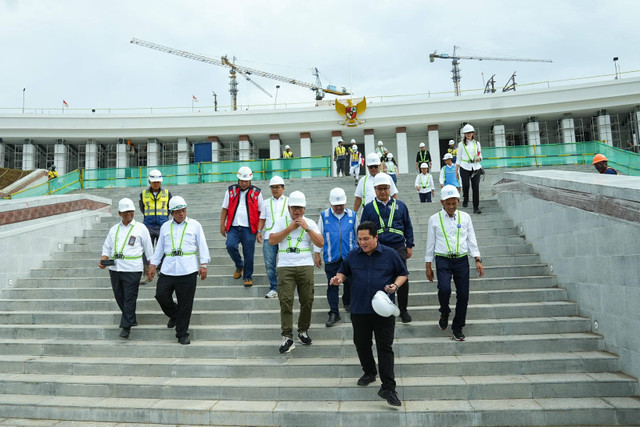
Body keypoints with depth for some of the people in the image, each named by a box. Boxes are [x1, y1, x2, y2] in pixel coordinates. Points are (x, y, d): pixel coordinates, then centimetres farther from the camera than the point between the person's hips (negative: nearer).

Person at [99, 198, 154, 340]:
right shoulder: (114, 229, 14)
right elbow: (107, 248, 18)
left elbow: (149, 250, 4)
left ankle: (126, 326, 7)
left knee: (129, 298, -3)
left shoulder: (140, 228, 1)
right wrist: (103, 260, -1)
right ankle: (130, 319, 33)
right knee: (119, 296, 13)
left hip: (132, 269, -5)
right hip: (115, 268, 5)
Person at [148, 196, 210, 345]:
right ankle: (174, 315, 28)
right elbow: (159, 247, 19)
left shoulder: (195, 225, 6)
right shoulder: (165, 227, 15)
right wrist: (153, 265, 13)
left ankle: (182, 334, 13)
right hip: (168, 269, 3)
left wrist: (203, 264, -6)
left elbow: (202, 246, 3)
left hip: (188, 270, -3)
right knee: (161, 295, -3)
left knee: (185, 304, 0)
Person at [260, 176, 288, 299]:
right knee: (269, 264, -3)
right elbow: (262, 219, 17)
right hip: (269, 236, 2)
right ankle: (274, 288, 6)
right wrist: (259, 231, 4)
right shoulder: (266, 203, 18)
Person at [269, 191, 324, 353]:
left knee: (307, 300, 3)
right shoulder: (281, 221, 10)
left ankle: (303, 331, 23)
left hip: (305, 266, 1)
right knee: (286, 301, -8)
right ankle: (287, 337, -3)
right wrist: (290, 228, -5)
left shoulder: (310, 223, 11)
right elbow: (272, 240, -2)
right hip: (285, 267, -1)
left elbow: (320, 243, 2)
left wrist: (307, 228, -7)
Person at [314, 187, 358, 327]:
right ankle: (334, 313, 9)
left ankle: (347, 303, 38)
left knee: (350, 282, 10)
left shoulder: (352, 215, 4)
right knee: (332, 284, 1)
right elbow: (318, 235, 8)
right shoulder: (324, 215, 2)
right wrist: (317, 254, 6)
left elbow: (358, 234, 15)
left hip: (349, 256, 1)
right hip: (331, 257, -1)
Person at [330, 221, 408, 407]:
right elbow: (344, 271, 18)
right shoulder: (353, 255, 5)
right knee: (361, 344, 14)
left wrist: (395, 285, -10)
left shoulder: (390, 254, -1)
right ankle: (369, 372, 40)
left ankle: (388, 388, 3)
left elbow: (403, 273, 9)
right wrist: (339, 278, -5)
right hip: (359, 310, 3)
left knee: (385, 348, -2)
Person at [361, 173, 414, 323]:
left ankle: (403, 310, 21)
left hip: (398, 249, 0)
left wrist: (409, 246, 8)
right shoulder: (369, 208, 5)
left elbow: (408, 226, 12)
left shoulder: (400, 205, 8)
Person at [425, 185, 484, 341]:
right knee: (444, 289, -22)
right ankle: (444, 313, 11)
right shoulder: (434, 219, 3)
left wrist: (478, 260, 1)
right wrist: (428, 266, 6)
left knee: (463, 295, 1)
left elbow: (471, 240, 10)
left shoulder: (465, 217, 8)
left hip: (462, 260, 2)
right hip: (443, 260, -2)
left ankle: (458, 328, 19)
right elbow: (430, 244, 7)